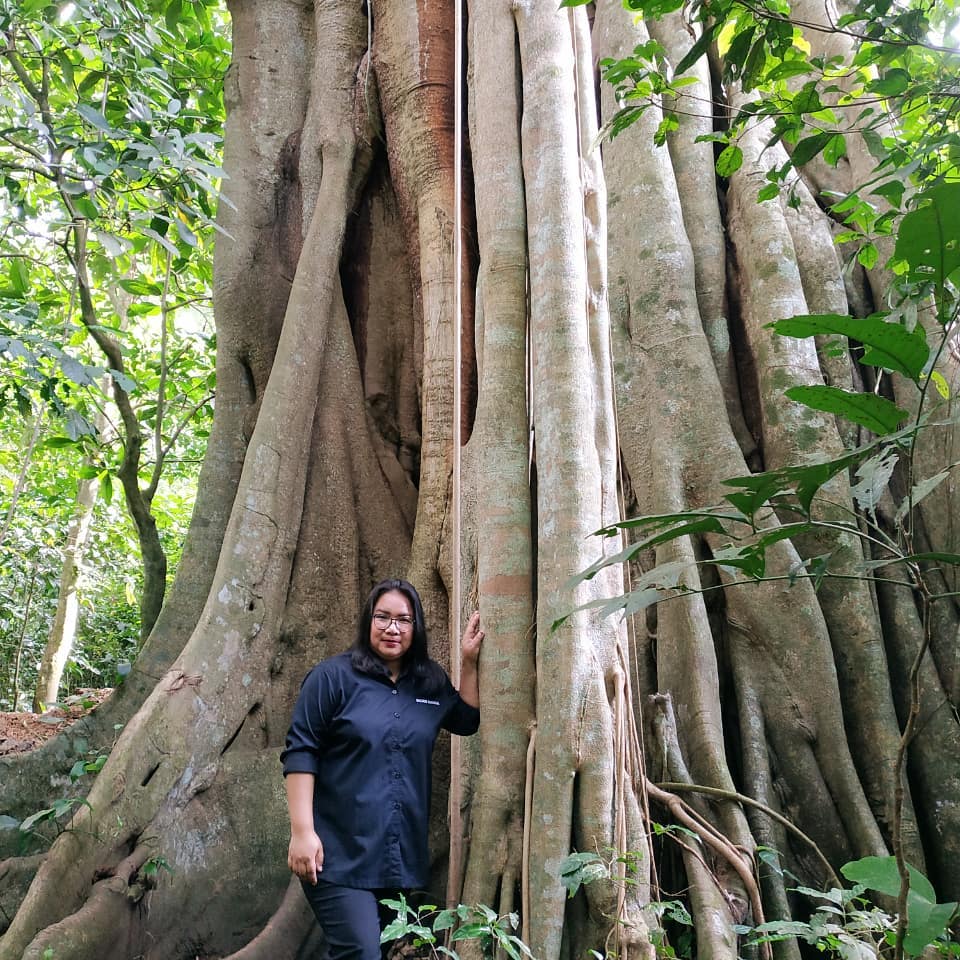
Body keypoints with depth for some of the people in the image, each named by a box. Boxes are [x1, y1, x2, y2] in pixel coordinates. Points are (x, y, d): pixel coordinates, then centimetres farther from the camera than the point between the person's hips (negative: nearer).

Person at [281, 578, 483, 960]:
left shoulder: (431, 683, 8)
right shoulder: (333, 676, -6)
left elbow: (467, 720, 20)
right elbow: (300, 753, -9)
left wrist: (469, 661, 7)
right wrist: (302, 831, -17)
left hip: (403, 857, 6)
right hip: (339, 853, -5)